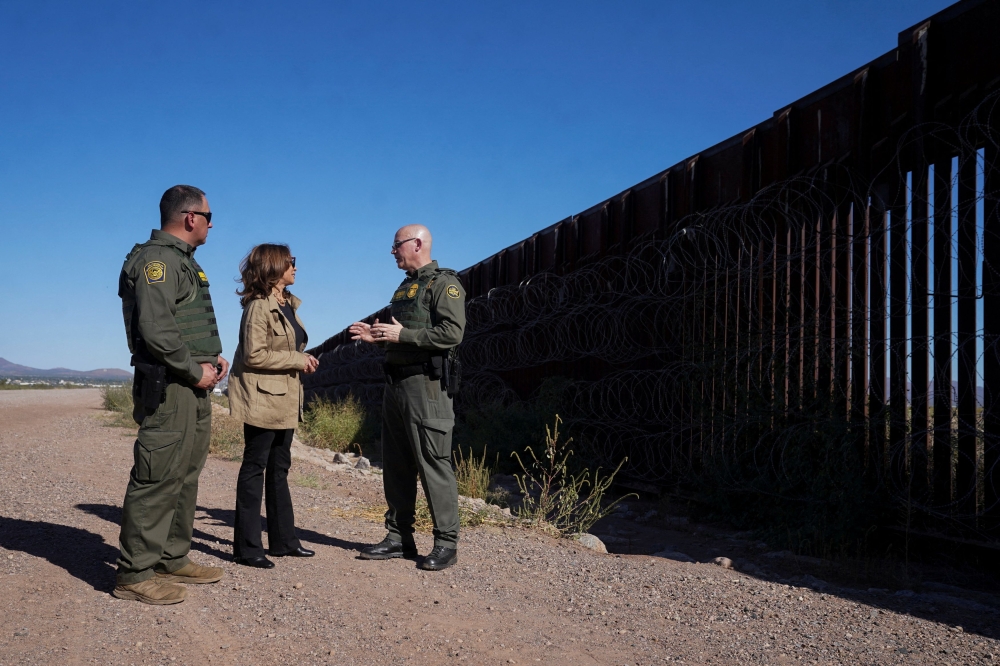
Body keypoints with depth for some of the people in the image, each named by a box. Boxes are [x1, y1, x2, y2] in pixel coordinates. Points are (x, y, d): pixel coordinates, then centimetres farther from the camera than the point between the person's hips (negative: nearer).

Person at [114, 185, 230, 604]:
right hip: (169, 388, -11)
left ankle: (173, 560, 24)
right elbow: (155, 330, -23)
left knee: (185, 476, 15)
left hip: (194, 388, 11)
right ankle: (135, 574, 0)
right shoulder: (157, 259, -12)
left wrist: (213, 356, 11)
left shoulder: (182, 261, 20)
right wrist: (195, 371, -15)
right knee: (158, 479, -7)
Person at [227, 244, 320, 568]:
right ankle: (247, 547, 5)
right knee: (255, 468, -2)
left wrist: (303, 359, 2)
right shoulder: (258, 306, -15)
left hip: (284, 398, 9)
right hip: (262, 398, -9)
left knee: (279, 468, 14)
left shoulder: (288, 304, 13)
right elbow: (253, 354, -21)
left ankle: (283, 540, 23)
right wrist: (296, 360, -17)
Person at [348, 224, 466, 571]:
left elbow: (452, 333, -20)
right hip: (395, 383, 9)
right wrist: (376, 336, 9)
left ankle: (446, 543, 1)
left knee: (433, 464, -7)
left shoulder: (444, 283, -7)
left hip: (425, 384, -9)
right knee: (396, 465, 11)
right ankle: (399, 538, 20)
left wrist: (402, 334, -18)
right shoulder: (404, 287, 21)